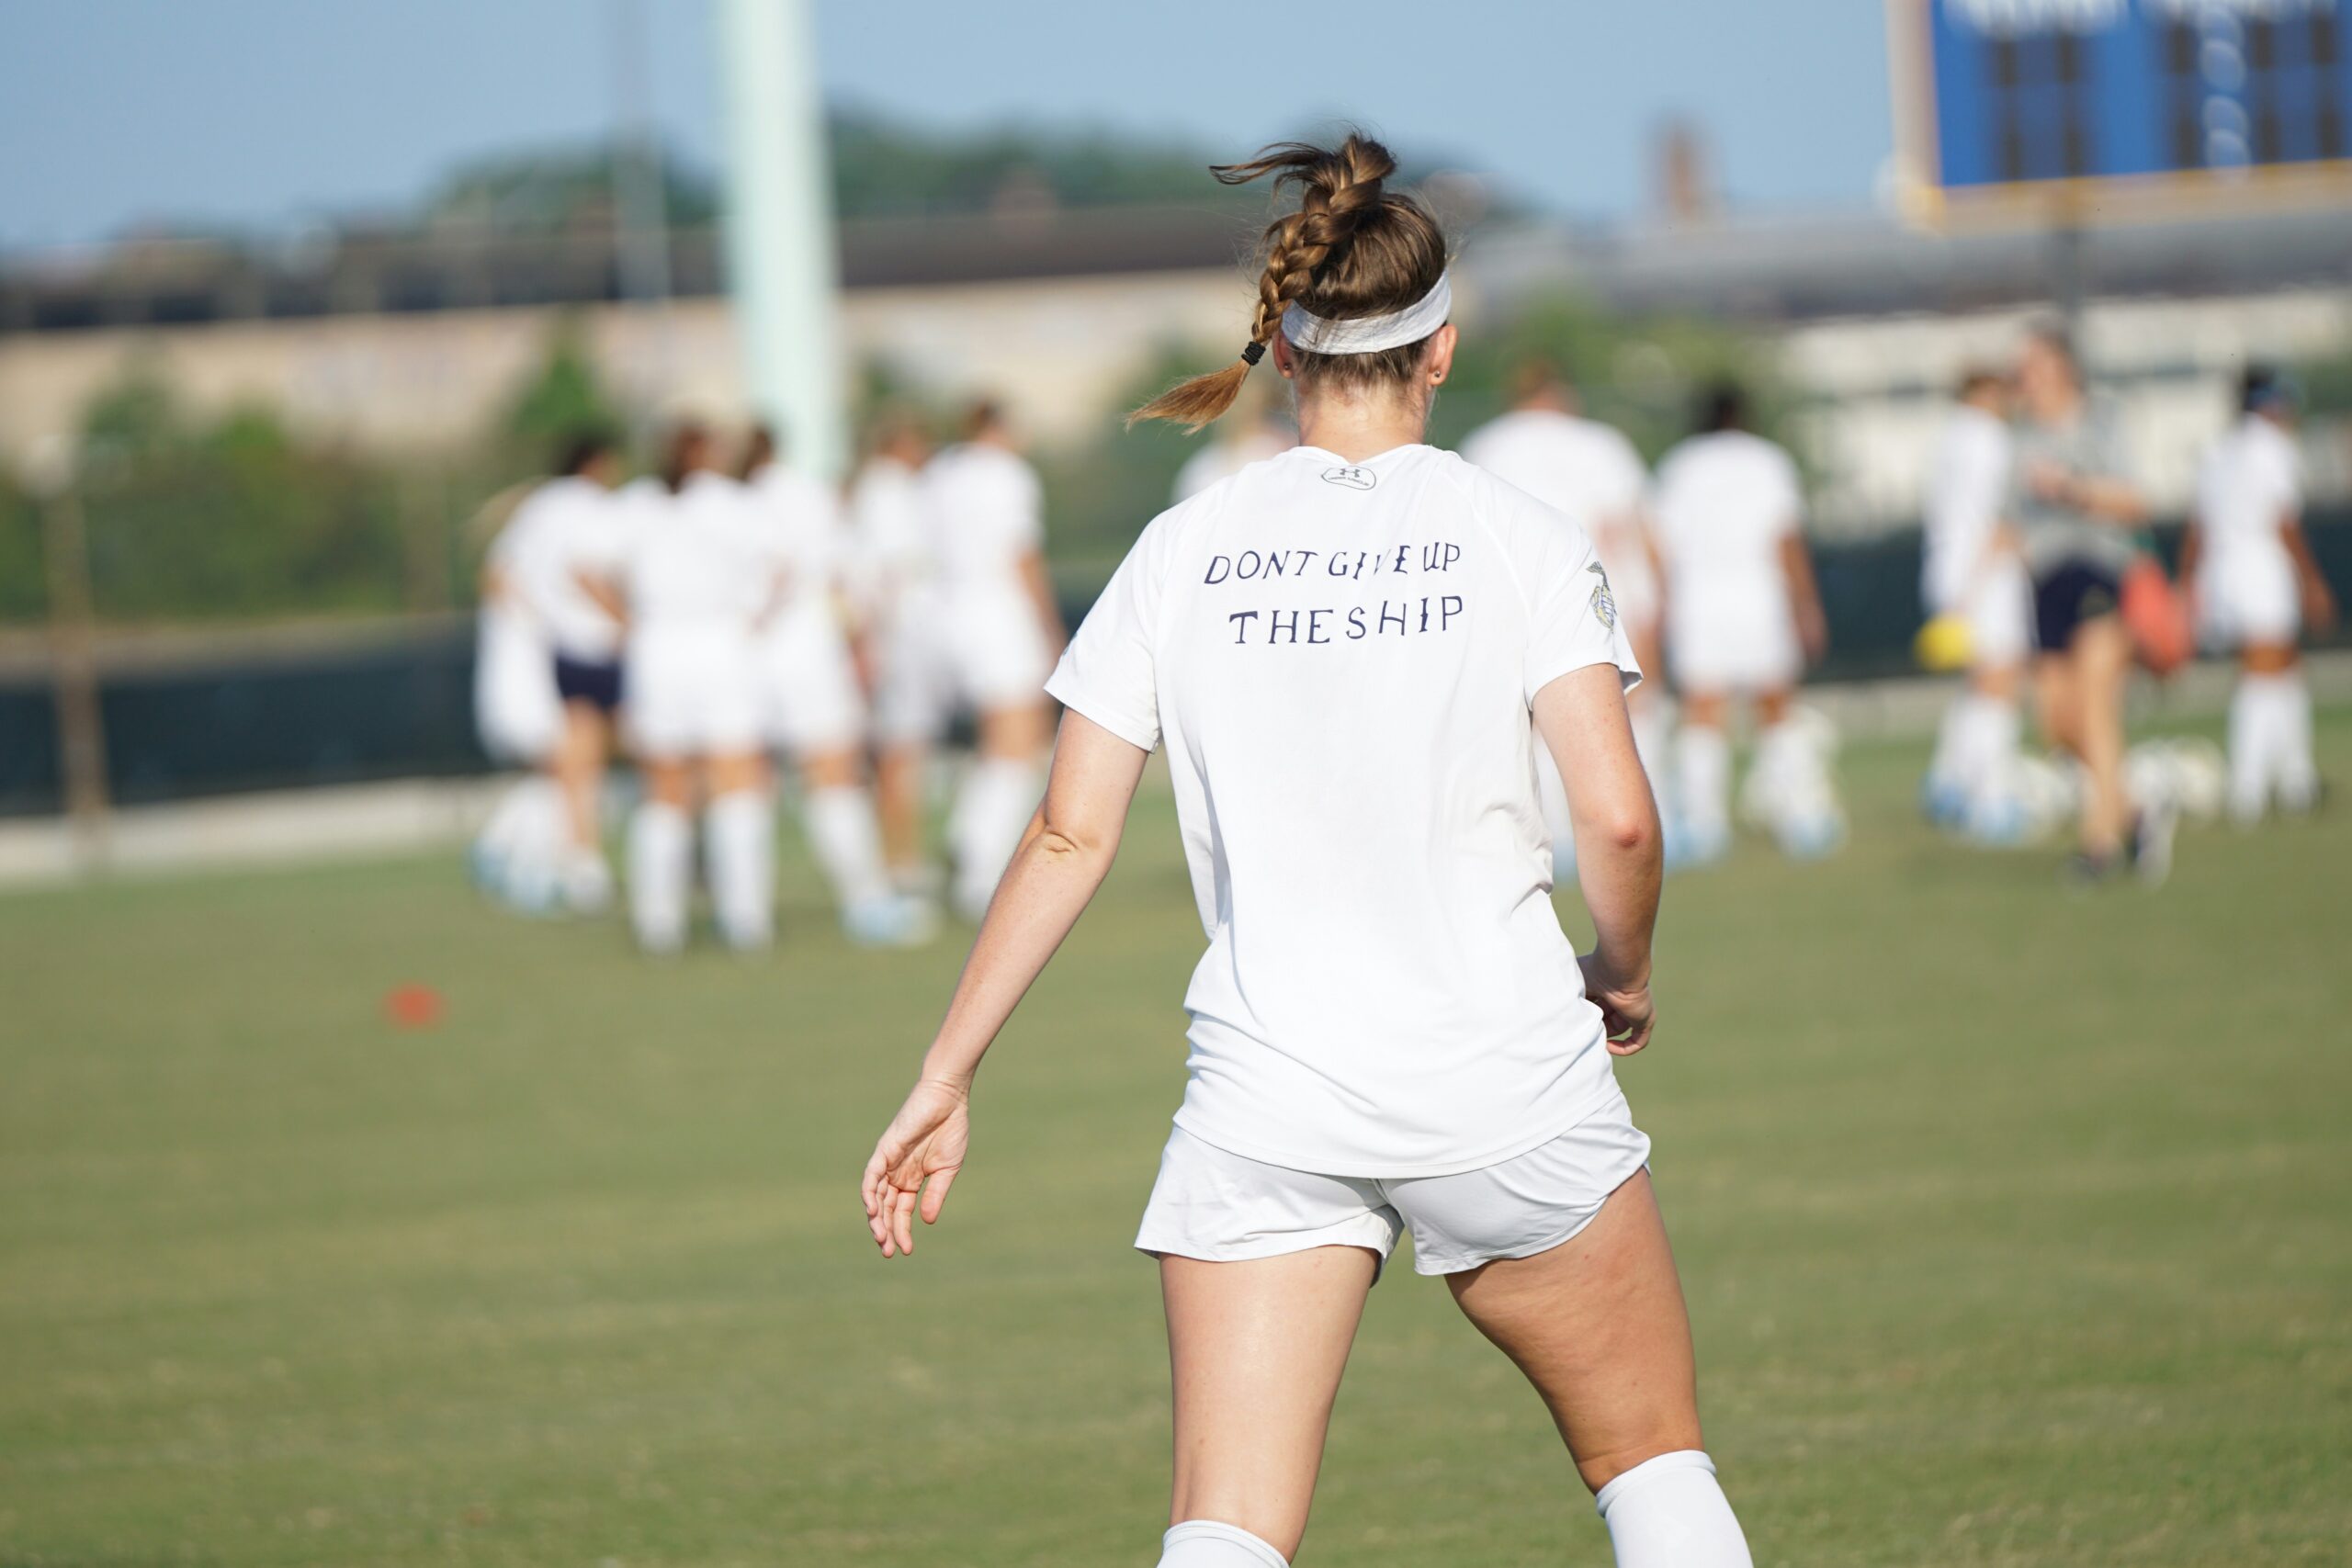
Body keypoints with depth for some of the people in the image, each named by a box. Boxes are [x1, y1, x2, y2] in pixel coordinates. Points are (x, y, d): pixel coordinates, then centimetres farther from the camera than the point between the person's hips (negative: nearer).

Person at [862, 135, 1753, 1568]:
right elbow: (1616, 815, -10)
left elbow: (1071, 839, 2)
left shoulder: (1182, 550, 3)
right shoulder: (1516, 535, -2)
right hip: (1506, 1077, -1)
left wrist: (947, 1081, 8)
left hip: (1266, 1097, 1)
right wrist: (1626, 975, 10)